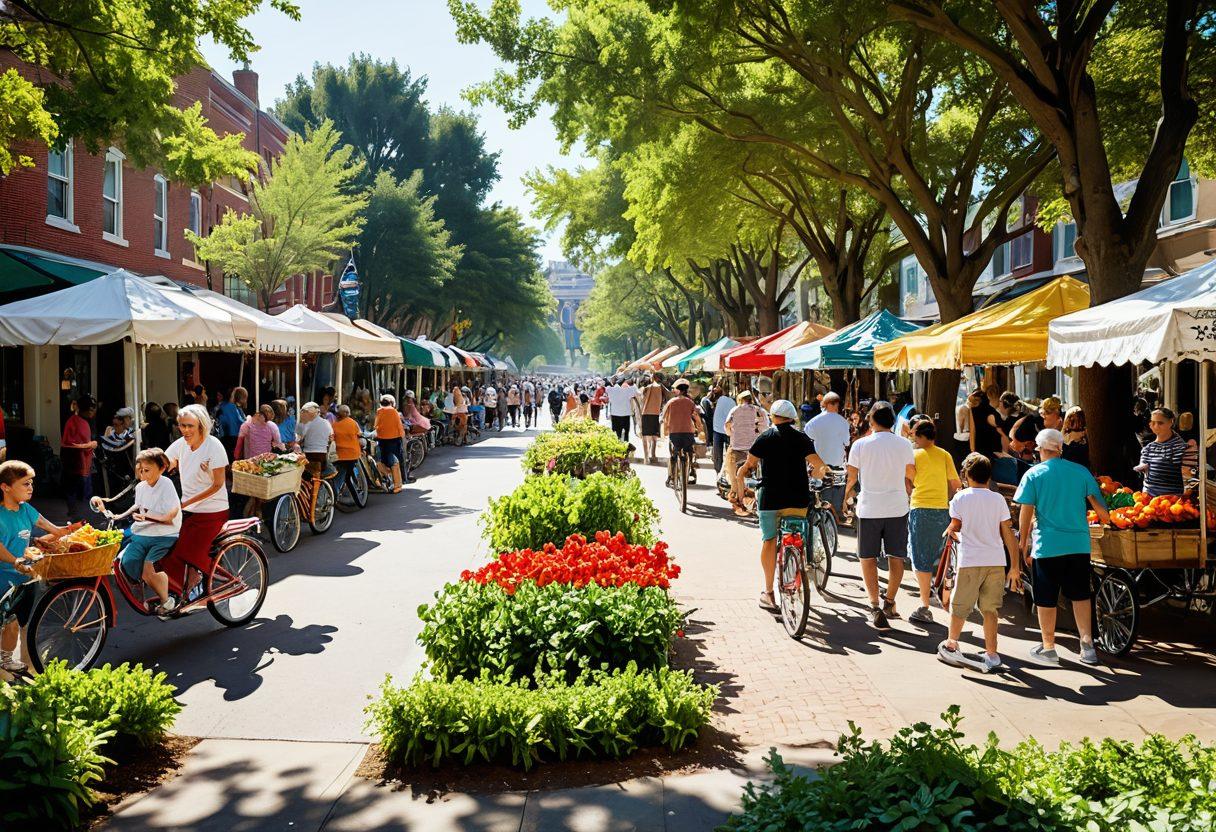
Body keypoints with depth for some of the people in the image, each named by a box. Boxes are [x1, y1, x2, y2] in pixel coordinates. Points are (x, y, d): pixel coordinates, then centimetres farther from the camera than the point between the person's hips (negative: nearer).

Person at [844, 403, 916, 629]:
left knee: (868, 557, 7)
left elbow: (851, 477, -2)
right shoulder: (904, 444, -1)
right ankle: (890, 603, 17)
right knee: (896, 556, 12)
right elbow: (912, 475, 9)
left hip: (869, 508, -2)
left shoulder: (861, 444, -7)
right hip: (897, 508, 2)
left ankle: (875, 606, 0)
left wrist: (846, 493, 18)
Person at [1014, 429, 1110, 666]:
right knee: (1080, 595, 15)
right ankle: (1087, 644, 11)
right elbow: (1097, 502, 5)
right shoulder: (1081, 471, 4)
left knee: (1046, 599, 7)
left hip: (1047, 546, -3)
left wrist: (1024, 543, 2)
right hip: (1079, 544, 3)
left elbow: (1026, 512, -6)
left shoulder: (1033, 475, -4)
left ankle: (1048, 648, 14)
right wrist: (1107, 520, 24)